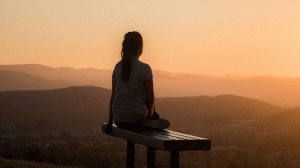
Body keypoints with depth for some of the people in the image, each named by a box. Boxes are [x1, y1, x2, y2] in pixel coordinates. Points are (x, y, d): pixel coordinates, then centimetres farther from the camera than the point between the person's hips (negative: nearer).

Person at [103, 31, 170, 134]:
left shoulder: (118, 68, 4)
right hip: (136, 120, -6)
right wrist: (149, 116, 11)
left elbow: (113, 96, 7)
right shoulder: (145, 69, -11)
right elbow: (150, 99, -8)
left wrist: (110, 122, 13)